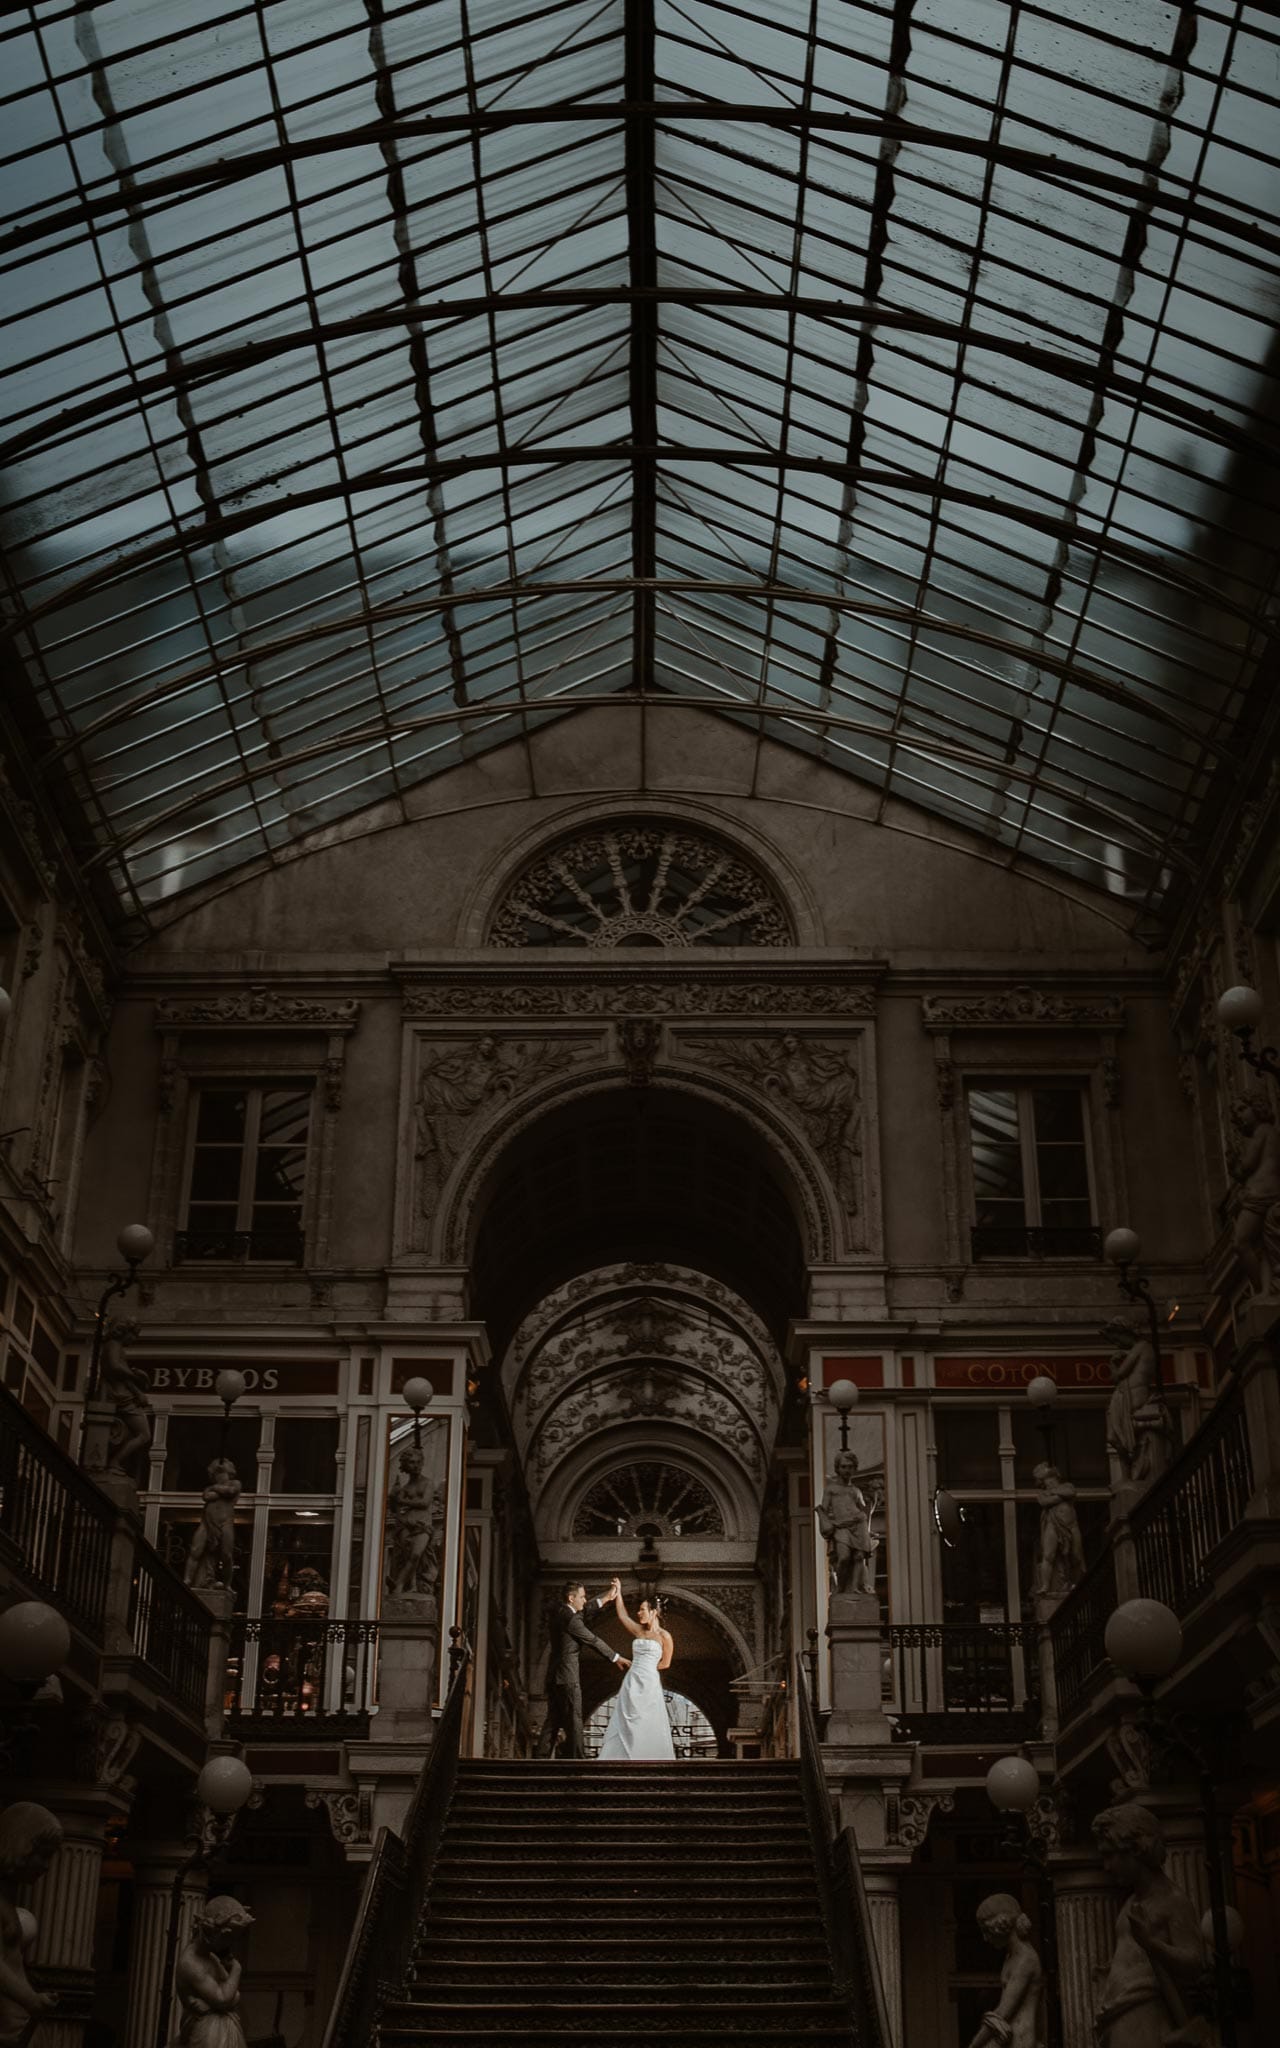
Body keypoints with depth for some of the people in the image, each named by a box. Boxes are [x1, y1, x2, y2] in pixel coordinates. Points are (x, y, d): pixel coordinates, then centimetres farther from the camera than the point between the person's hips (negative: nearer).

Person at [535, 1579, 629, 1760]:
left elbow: (585, 1610, 24)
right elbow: (593, 1641, -10)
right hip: (567, 1677, -9)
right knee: (573, 1721, -5)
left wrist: (606, 1598, 26)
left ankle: (541, 1756, 10)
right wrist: (617, 1658, 0)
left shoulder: (557, 1612, 10)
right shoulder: (571, 1619, -16)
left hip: (554, 1676, 9)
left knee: (553, 1720, 11)